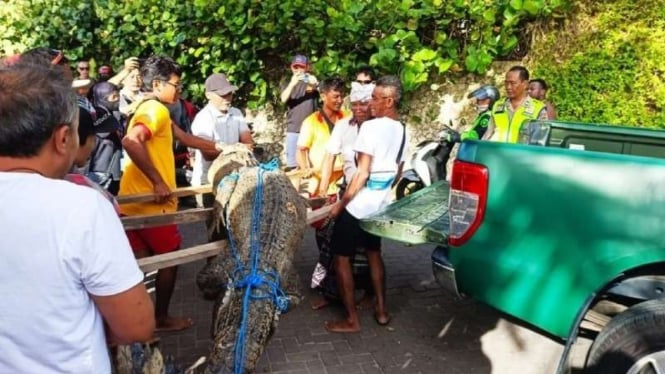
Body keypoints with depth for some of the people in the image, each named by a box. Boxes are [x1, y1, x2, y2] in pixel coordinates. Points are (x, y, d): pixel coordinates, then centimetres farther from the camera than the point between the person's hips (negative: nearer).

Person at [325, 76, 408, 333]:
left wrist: (341, 203, -14)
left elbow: (362, 173, -21)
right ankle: (381, 310, 29)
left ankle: (352, 320, 8)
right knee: (374, 253, 22)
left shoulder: (371, 127, -18)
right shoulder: (402, 130, 7)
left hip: (359, 202, -8)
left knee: (341, 257, 3)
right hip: (381, 201, 8)